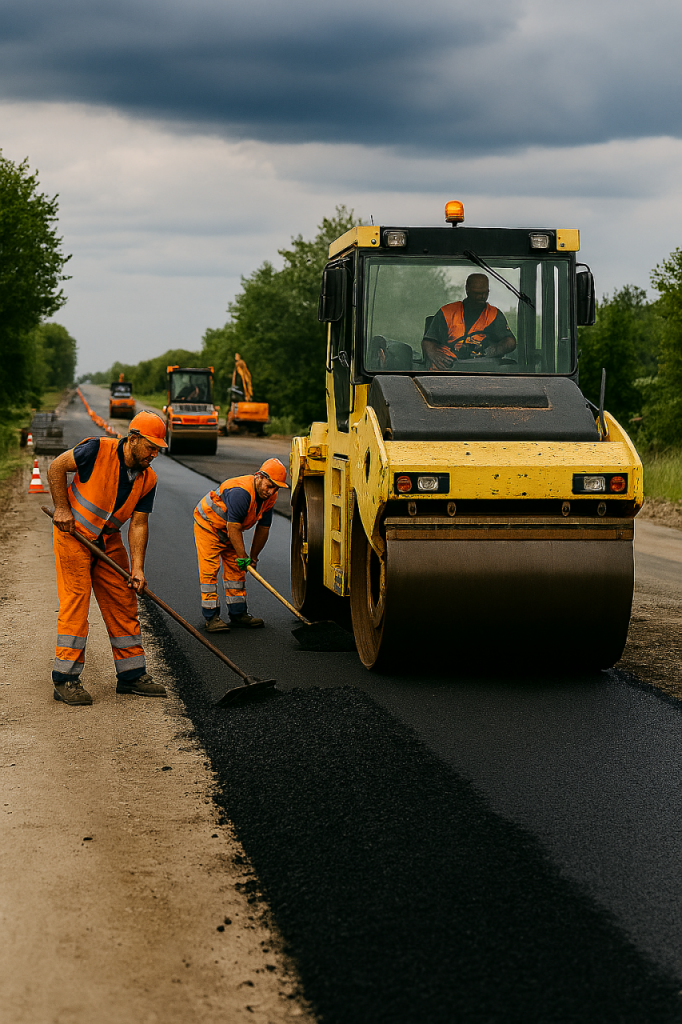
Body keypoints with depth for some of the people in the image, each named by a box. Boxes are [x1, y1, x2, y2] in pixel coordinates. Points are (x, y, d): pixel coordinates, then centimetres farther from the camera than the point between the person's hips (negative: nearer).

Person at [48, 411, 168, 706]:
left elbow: (138, 523, -3)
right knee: (75, 601, -10)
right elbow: (56, 468, -10)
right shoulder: (98, 450, -20)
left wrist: (137, 568, -11)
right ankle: (65, 680, -7)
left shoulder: (148, 479, -3)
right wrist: (62, 508, -15)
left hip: (108, 541, 6)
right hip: (73, 533, -6)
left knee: (123, 603, 6)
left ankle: (131, 674, 16)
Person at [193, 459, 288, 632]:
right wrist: (242, 556, -28)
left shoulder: (270, 497, -9)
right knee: (209, 569, -12)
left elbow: (263, 528, 1)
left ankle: (238, 614, 13)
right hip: (207, 526, -8)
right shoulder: (241, 492, -35)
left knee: (236, 570, 6)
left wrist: (253, 557, 5)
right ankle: (211, 617, -11)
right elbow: (233, 527, -32)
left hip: (230, 530, 8)